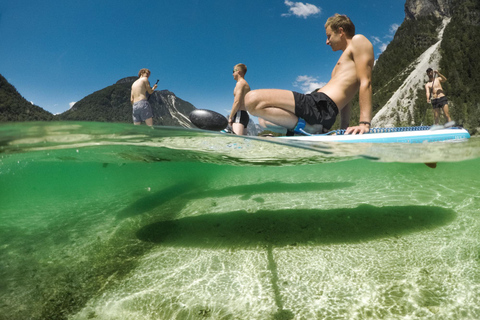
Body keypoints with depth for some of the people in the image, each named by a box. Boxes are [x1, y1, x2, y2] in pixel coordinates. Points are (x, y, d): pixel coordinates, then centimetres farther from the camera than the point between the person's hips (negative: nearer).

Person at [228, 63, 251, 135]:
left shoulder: (240, 83, -4)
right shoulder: (246, 84, 25)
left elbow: (237, 102, -15)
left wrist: (230, 117, -13)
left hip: (239, 115, -10)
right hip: (245, 115, 10)